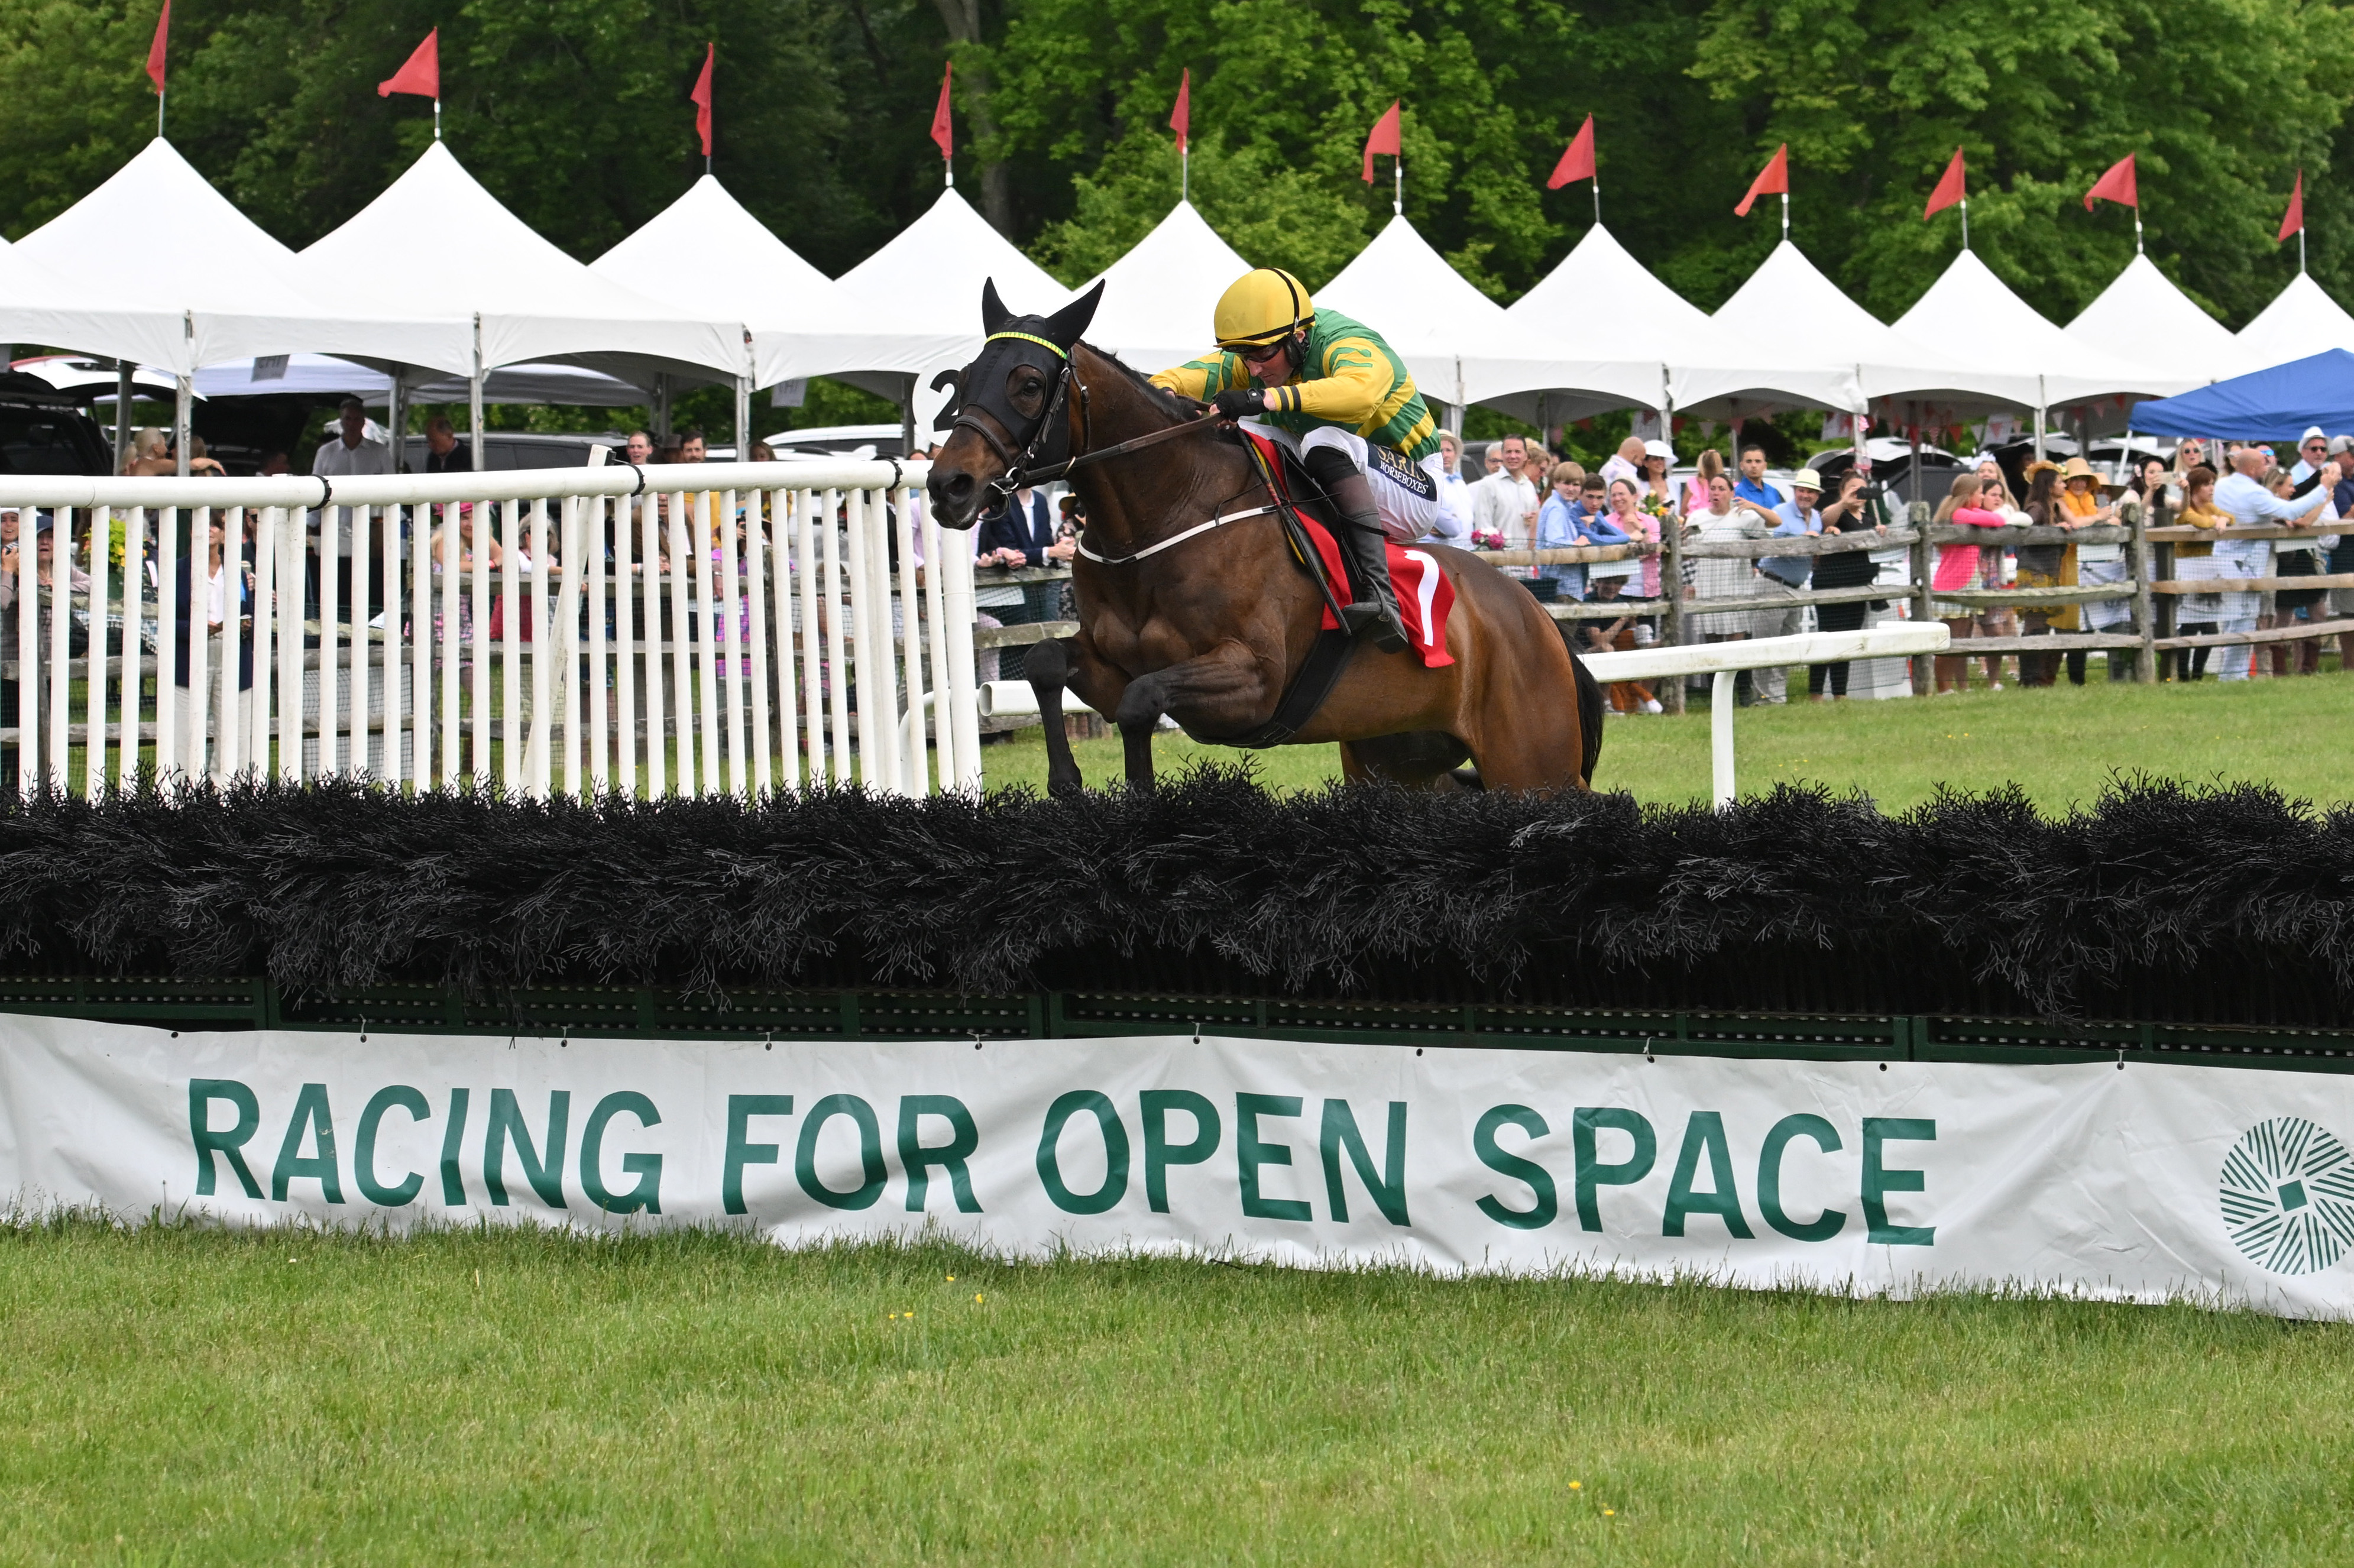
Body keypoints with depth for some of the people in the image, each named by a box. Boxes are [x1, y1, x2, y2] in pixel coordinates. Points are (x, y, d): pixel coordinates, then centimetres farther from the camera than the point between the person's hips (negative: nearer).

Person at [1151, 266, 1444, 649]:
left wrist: (1270, 398, -56)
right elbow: (1190, 376, -9)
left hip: (1414, 491, -7)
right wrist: (1163, 391, -34)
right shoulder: (1252, 362, -1)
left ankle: (1378, 596, -48)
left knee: (1325, 442, -37)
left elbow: (1361, 392, -46)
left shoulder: (1346, 345, -23)